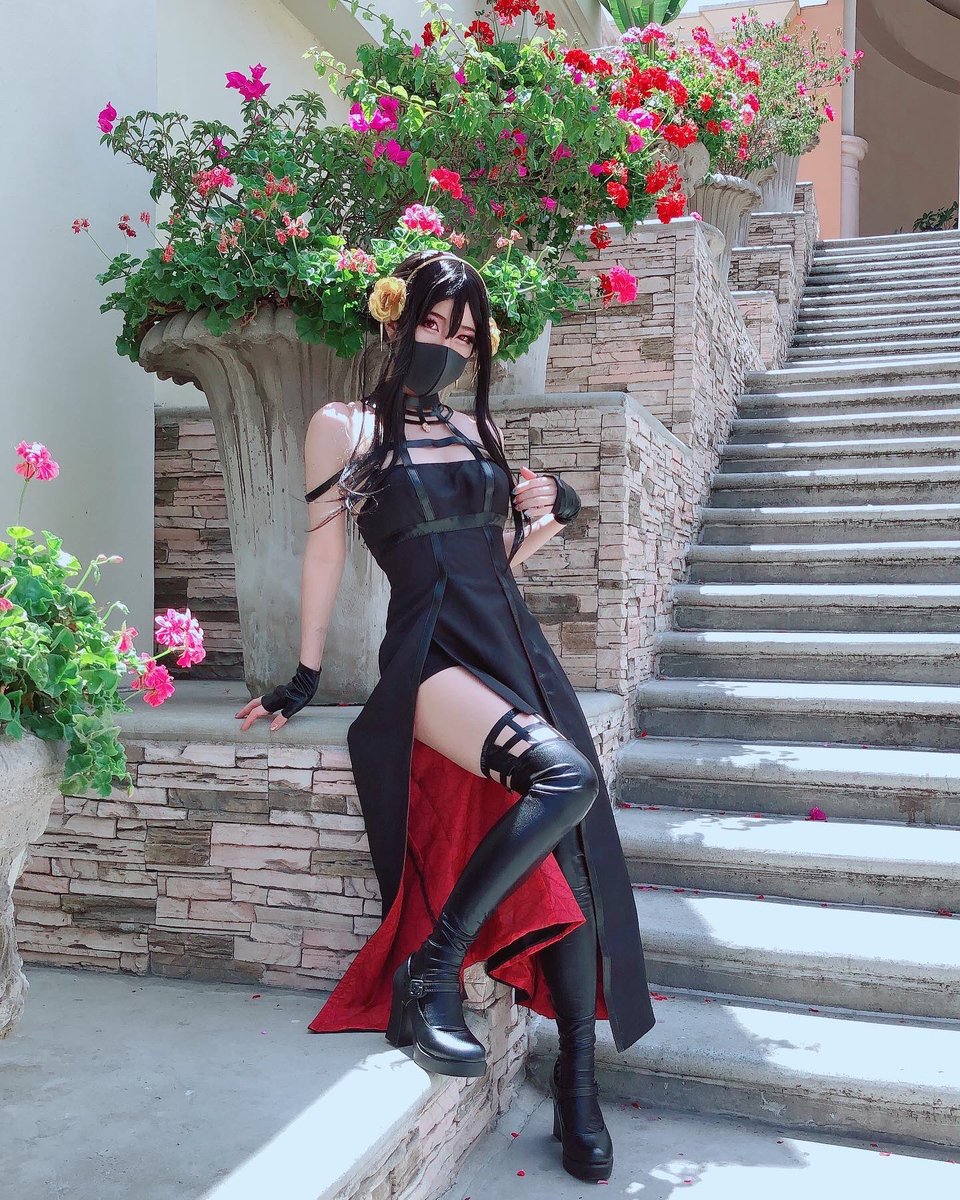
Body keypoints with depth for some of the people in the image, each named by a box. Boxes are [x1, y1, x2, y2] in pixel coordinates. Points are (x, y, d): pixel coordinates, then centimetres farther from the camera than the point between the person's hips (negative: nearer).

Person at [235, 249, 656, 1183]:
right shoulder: (344, 425, 5)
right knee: (566, 775, -31)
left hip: (519, 648, 6)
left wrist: (554, 510, 8)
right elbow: (325, 549, 6)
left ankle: (579, 1085, 5)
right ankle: (429, 971, -16)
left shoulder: (479, 429, 19)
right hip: (429, 656, -6)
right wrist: (305, 677, 8)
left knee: (574, 861, -4)